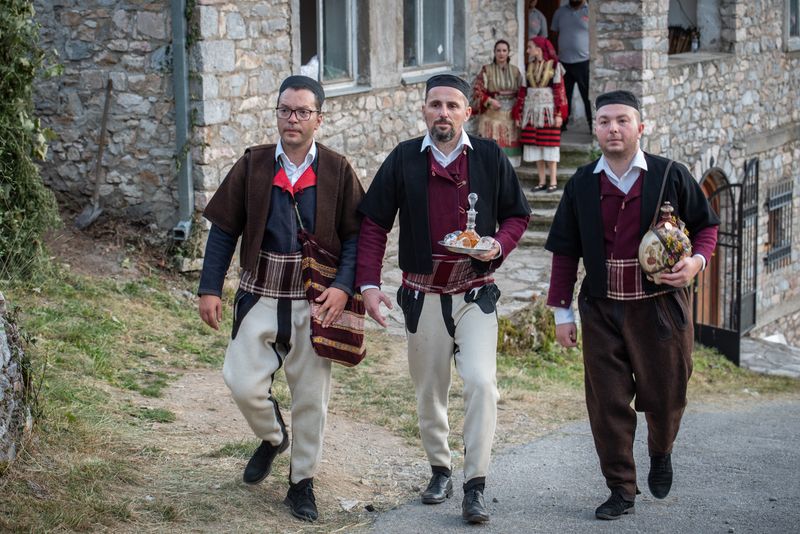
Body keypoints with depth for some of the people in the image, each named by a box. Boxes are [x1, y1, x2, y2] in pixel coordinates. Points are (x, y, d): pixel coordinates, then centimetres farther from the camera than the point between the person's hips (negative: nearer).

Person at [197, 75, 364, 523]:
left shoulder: (337, 171, -1)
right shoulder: (252, 165, 2)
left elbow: (357, 234, 0)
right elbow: (224, 229, 5)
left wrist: (344, 286, -15)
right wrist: (210, 288, -1)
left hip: (315, 302, -1)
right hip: (260, 297, 1)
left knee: (311, 396, 5)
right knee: (243, 383, -7)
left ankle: (303, 483, 21)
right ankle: (273, 438, 26)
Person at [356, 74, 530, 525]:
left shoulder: (490, 157, 0)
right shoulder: (404, 159, 0)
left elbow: (517, 214, 9)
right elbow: (374, 224, 2)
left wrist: (499, 245, -12)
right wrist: (369, 283, -8)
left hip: (476, 295, -1)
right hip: (423, 296, 1)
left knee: (481, 381, -17)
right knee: (429, 390, 11)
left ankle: (476, 486, -10)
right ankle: (440, 470, 32)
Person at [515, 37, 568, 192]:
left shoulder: (554, 65, -1)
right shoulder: (529, 67, 11)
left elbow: (559, 90, -5)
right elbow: (523, 91, 12)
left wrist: (559, 114, -11)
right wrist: (518, 113, 8)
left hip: (548, 109, -5)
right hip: (532, 109, 5)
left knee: (550, 145, -4)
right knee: (535, 146, 3)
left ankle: (553, 181, 0)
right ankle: (542, 181, 9)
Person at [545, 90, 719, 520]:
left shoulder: (670, 176, -1)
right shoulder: (581, 185, 3)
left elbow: (706, 225, 9)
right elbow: (564, 253, 8)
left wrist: (697, 260, -12)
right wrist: (562, 310, 5)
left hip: (661, 307, -1)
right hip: (602, 311, 1)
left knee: (664, 396, 6)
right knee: (608, 403, 0)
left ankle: (660, 453, 39)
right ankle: (621, 490, 12)